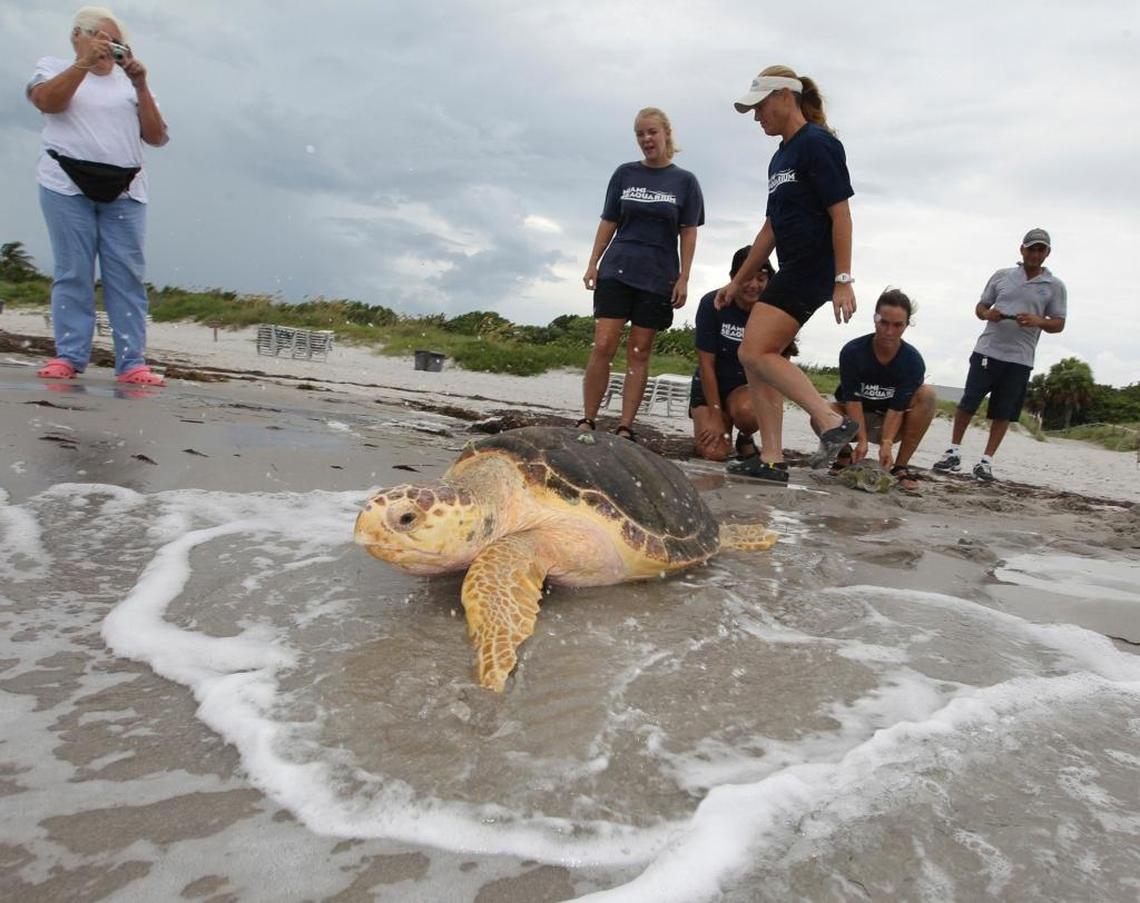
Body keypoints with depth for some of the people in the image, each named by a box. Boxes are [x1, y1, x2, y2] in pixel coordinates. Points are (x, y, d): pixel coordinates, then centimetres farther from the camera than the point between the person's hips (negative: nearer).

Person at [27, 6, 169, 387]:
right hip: (68, 184, -1)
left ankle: (131, 363, -10)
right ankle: (69, 356, -5)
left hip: (124, 191, 1)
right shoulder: (54, 66, 16)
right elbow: (46, 101, -6)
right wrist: (85, 62, -12)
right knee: (72, 273, -6)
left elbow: (157, 137, 9)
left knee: (126, 276, -7)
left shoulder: (128, 81, 19)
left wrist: (141, 86, 0)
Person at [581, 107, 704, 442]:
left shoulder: (684, 181, 6)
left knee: (639, 353, -1)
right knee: (603, 346, -10)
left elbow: (688, 233, 3)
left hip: (658, 278, -1)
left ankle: (625, 428, 1)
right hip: (617, 270, 1)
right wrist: (592, 263, 2)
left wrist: (683, 278, -5)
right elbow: (608, 222, 11)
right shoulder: (625, 173, 10)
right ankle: (587, 421, -5)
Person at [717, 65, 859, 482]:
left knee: (755, 353, -16)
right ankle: (771, 458, 4)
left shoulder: (817, 144, -7)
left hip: (812, 270, -9)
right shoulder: (781, 157, 19)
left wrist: (843, 280, -20)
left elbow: (841, 215, -13)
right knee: (757, 359, 3)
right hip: (790, 271, 9)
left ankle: (832, 422, -14)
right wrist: (738, 281, 23)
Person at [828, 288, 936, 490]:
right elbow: (852, 400, -21)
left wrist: (886, 443, -34)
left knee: (928, 394, -26)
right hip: (854, 420, -1)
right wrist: (862, 441, -30)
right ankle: (844, 454, 1)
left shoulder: (913, 361, -17)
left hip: (890, 422, 1)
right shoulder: (852, 351, -19)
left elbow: (897, 408, -20)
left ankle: (900, 467, -16)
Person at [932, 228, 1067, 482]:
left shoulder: (1055, 286, 8)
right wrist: (987, 314, -10)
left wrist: (1037, 321, -14)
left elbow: (1059, 324, 7)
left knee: (1003, 412, 2)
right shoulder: (1002, 276, 10)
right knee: (968, 402, -3)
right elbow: (980, 306, 14)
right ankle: (953, 452, 7)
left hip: (1020, 359, 0)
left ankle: (987, 461, 8)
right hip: (987, 351, 0)